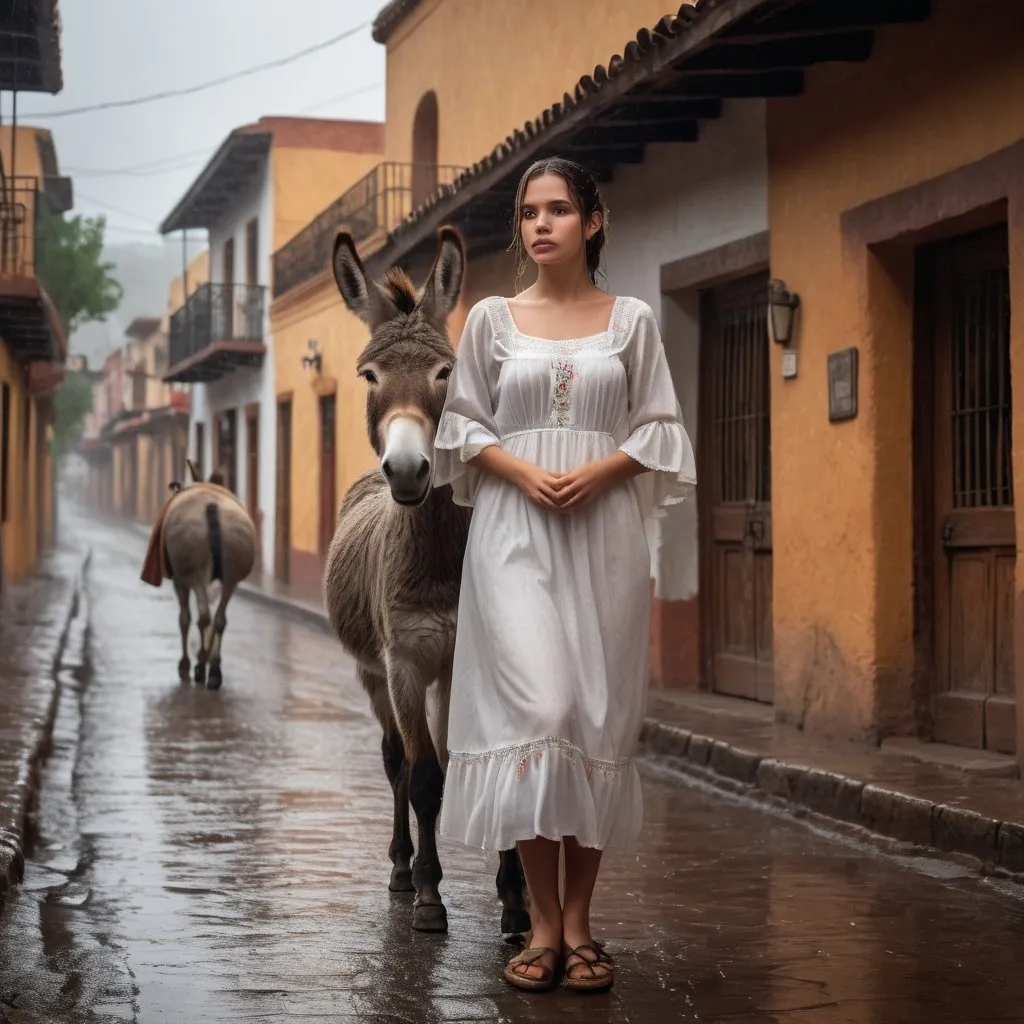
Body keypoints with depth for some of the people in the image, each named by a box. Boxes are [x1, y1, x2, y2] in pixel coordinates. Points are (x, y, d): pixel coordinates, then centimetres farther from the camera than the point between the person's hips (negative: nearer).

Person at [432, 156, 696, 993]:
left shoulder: (632, 320, 7)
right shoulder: (492, 320, 8)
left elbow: (659, 430, 5)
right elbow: (463, 426, 8)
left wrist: (599, 471, -12)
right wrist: (523, 472, -10)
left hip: (604, 529, 1)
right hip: (514, 531, -1)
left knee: (598, 715, 0)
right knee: (533, 707, -13)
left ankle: (580, 922, 8)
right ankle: (544, 922, -4)